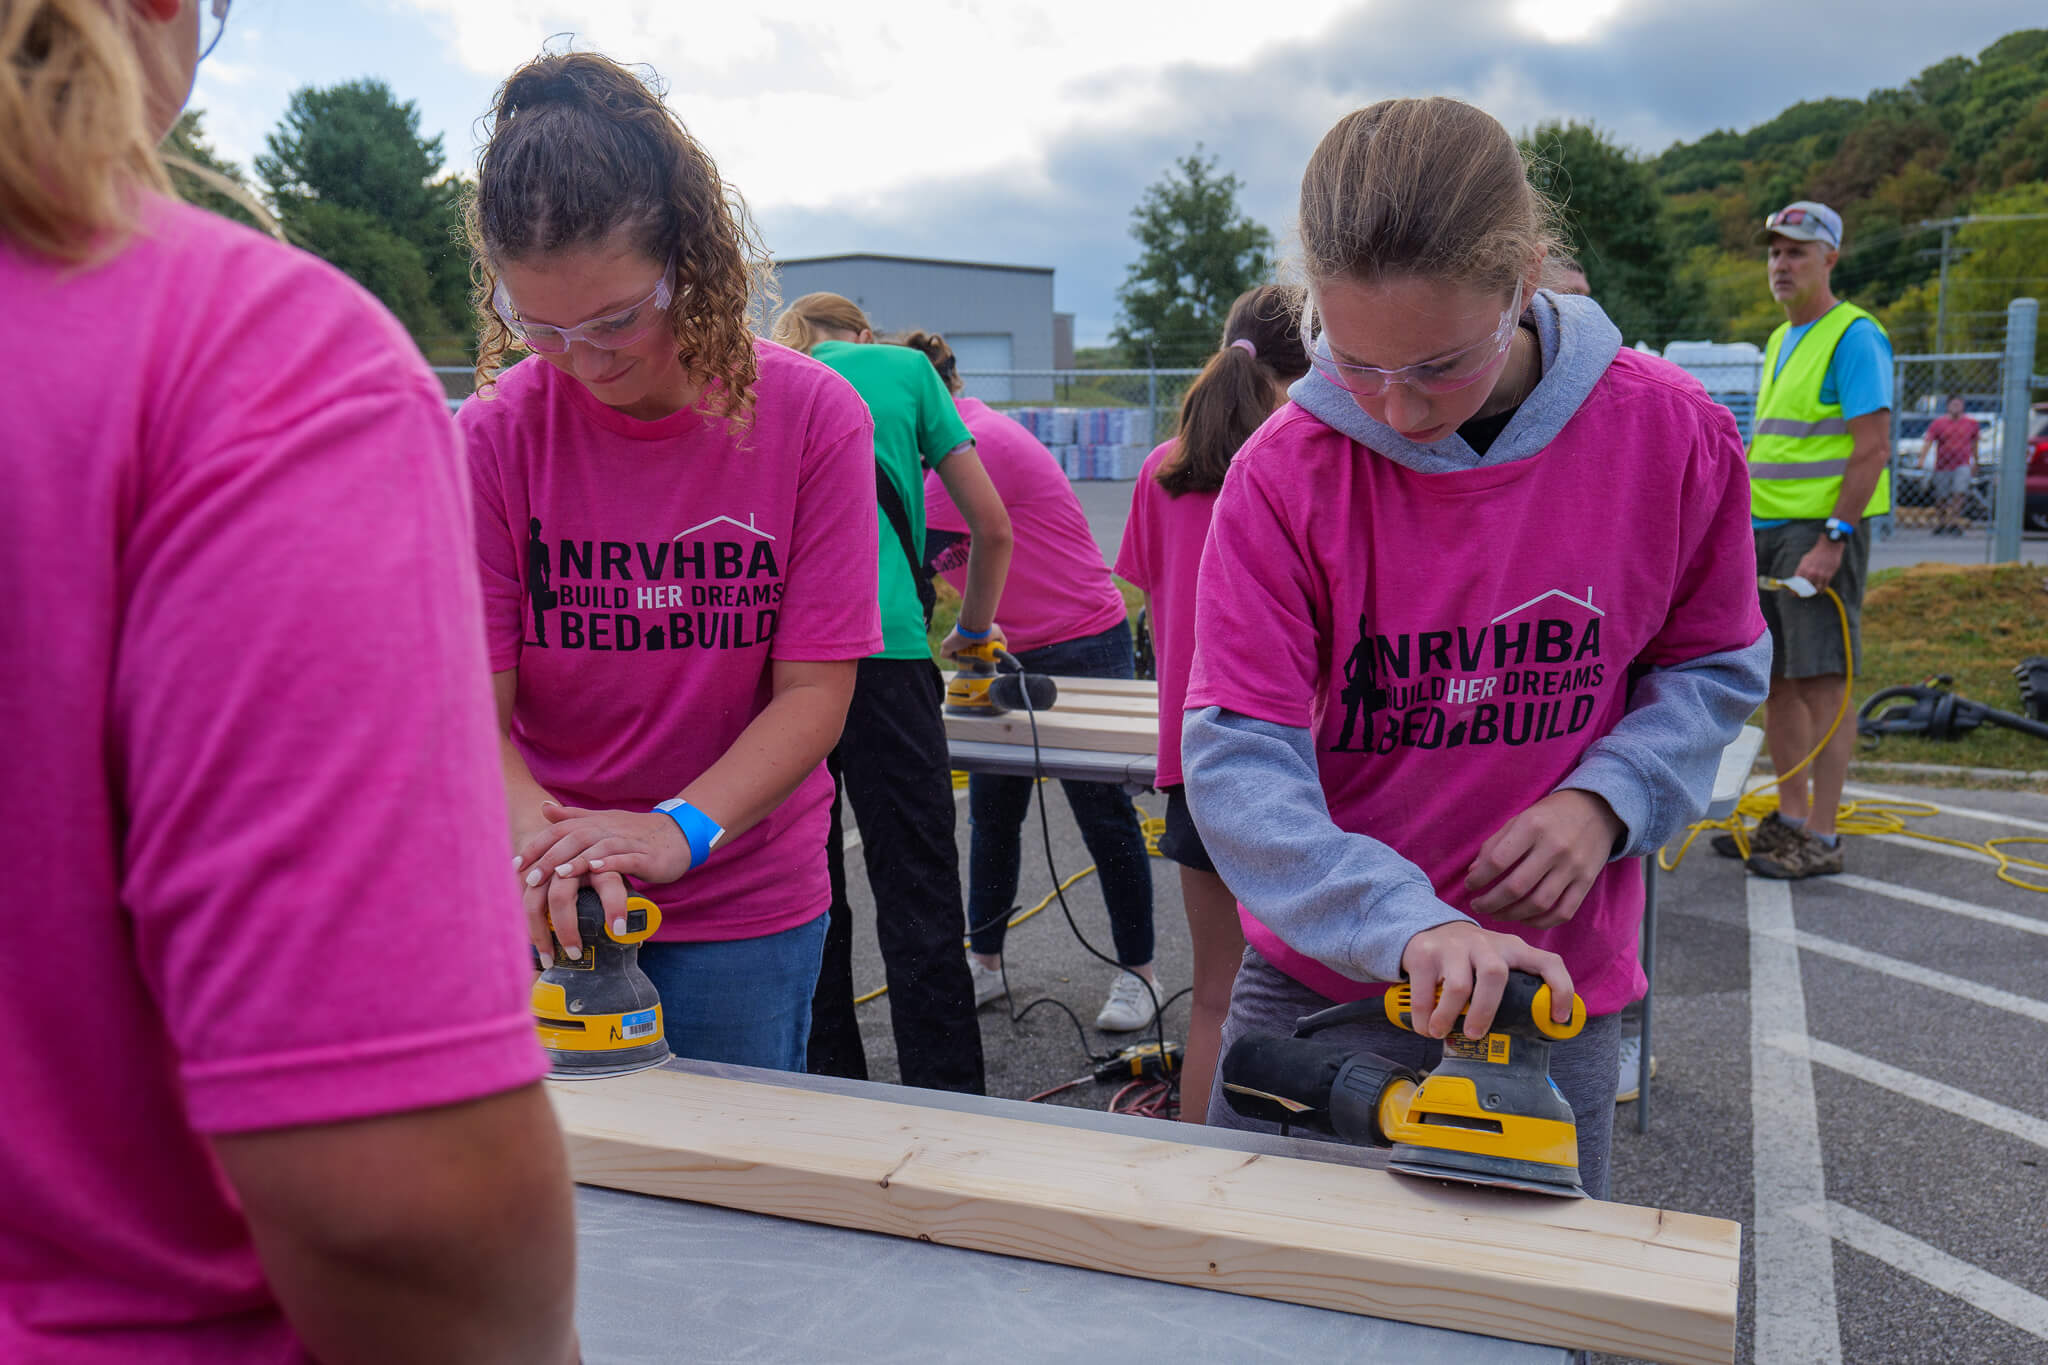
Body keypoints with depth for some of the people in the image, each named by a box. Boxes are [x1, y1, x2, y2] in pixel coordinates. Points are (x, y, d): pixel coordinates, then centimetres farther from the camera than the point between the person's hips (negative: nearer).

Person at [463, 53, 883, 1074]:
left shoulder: (811, 417, -11)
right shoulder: (495, 434, -8)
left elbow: (814, 691, -12)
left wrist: (679, 830, -27)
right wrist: (541, 837, -29)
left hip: (746, 903, 0)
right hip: (548, 904, 1)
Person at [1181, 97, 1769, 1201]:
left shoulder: (1667, 431, -10)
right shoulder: (1286, 470, -16)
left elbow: (1714, 664, 4)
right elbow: (1237, 756, -20)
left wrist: (1607, 797, -14)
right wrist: (1405, 923, -33)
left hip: (1552, 986, 1)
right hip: (1316, 981, 0)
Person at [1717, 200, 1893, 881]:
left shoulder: (1854, 337, -8)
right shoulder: (1778, 341, 18)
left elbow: (1873, 448, -15)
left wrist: (1833, 538, -20)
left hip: (1821, 528, -8)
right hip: (1765, 530, 8)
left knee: (1822, 681, -6)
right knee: (1776, 678, 11)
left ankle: (1821, 838, -1)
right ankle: (1789, 818, 20)